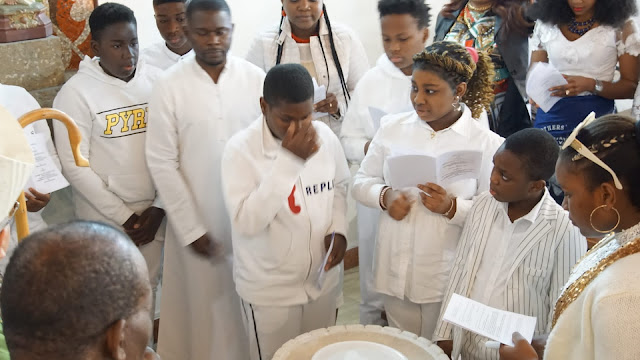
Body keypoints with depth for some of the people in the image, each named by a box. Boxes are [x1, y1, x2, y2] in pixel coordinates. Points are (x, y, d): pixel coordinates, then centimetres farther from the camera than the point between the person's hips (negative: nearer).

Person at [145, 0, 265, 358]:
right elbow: (162, 163, -6)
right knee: (203, 305, 11)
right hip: (198, 221, -1)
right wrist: (191, 228, -8)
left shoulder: (256, 79, -3)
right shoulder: (170, 86, -7)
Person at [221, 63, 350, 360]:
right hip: (269, 290, -4)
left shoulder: (324, 136, -6)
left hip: (322, 279, 5)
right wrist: (289, 160, -30)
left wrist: (339, 228, -7)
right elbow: (246, 221, -27)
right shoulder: (241, 148, -20)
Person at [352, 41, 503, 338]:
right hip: (395, 271, 3)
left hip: (449, 279, -3)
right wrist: (384, 196, -13)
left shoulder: (487, 144, -8)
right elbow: (362, 182, 8)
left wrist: (452, 207, -24)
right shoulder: (393, 128, 2)